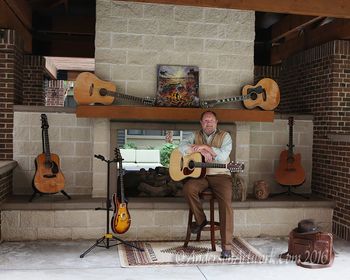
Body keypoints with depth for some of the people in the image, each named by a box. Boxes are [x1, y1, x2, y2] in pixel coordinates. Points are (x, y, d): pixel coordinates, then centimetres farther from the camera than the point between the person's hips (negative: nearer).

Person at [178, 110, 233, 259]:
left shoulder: (225, 136, 7)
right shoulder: (195, 135, 13)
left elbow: (223, 156, -10)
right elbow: (182, 147, -7)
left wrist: (205, 147, -14)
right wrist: (201, 151, -17)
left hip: (220, 175, -2)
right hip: (199, 174, 2)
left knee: (226, 203, -24)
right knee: (188, 188, -30)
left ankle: (227, 246, -20)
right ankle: (200, 220, -4)